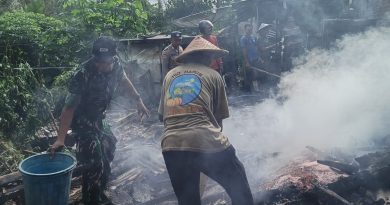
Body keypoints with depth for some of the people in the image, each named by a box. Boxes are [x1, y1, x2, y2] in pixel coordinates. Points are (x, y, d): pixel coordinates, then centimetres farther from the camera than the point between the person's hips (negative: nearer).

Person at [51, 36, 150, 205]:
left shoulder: (115, 64, -15)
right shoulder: (83, 75, -32)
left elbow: (123, 79, 8)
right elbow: (69, 107, -30)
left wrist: (138, 100, 6)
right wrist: (60, 138, -35)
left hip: (100, 117, 7)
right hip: (82, 120, -7)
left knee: (106, 158, 19)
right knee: (95, 165, -13)